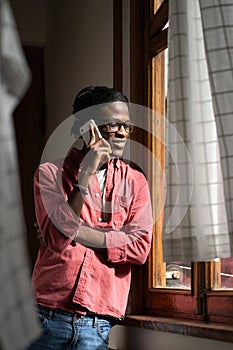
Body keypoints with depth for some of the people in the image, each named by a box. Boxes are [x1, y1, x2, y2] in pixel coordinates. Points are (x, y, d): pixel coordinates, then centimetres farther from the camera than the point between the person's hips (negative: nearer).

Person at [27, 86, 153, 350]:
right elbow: (56, 238, -12)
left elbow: (139, 248, -5)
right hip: (48, 316, -1)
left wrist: (76, 232, -9)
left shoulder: (135, 182, 8)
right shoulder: (50, 172, 2)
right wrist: (85, 176, -15)